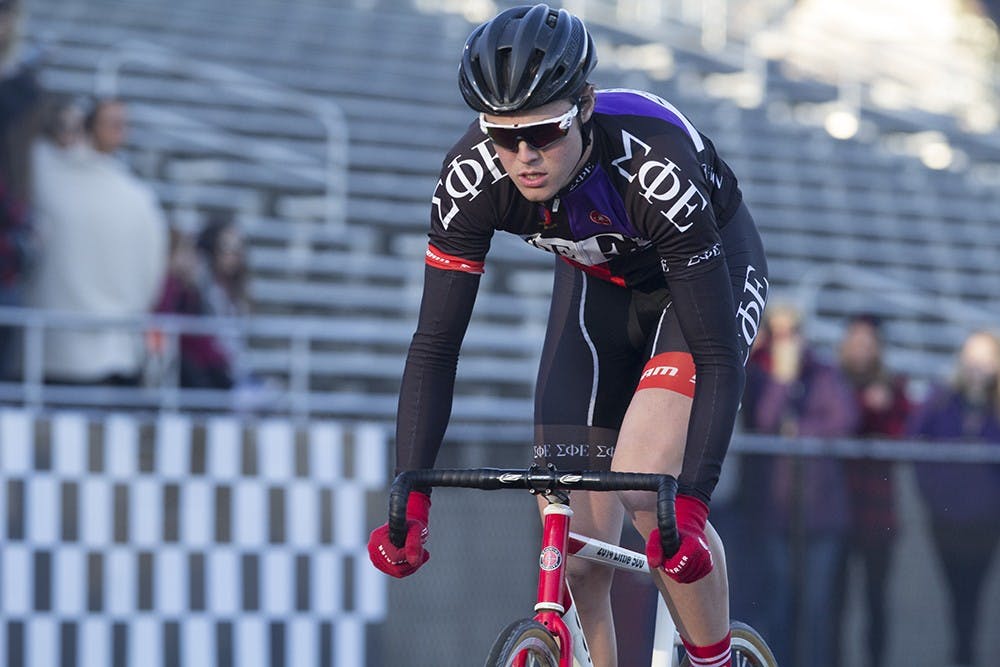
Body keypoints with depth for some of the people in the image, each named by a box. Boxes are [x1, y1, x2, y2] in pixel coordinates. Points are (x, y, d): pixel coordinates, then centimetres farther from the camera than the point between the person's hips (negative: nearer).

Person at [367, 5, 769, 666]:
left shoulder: (654, 166, -39)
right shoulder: (473, 174, -29)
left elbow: (718, 355, -38)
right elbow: (436, 345, -23)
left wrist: (691, 504, -48)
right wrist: (410, 504, -32)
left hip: (708, 269, -4)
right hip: (601, 282, 4)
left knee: (644, 484, -27)